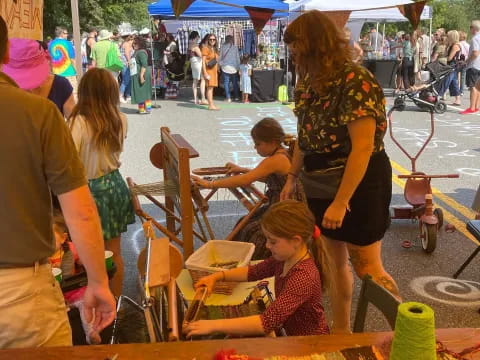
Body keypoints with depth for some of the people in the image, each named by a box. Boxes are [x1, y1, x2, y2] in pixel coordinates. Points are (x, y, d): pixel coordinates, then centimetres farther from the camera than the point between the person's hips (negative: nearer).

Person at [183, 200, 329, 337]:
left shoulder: (303, 277, -31)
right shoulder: (284, 258, -6)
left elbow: (268, 322, -37)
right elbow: (255, 271, 11)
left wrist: (214, 325, -37)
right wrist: (217, 276, -2)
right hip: (292, 337, 7)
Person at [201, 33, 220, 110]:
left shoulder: (215, 49, 18)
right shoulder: (206, 48, -7)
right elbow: (203, 61, -12)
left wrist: (217, 71, 18)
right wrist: (205, 73, -19)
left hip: (214, 70, 8)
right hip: (208, 70, -8)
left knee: (211, 88, 6)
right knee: (210, 87, -13)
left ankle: (211, 105, 7)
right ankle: (211, 105, -16)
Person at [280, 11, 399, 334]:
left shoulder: (356, 82, -21)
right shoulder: (310, 83, 3)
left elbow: (363, 147, -24)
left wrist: (341, 201, -23)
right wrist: (292, 178, 14)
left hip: (359, 186, -7)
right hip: (322, 186, 7)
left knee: (366, 267, 2)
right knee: (336, 261, 16)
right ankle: (341, 331, 33)